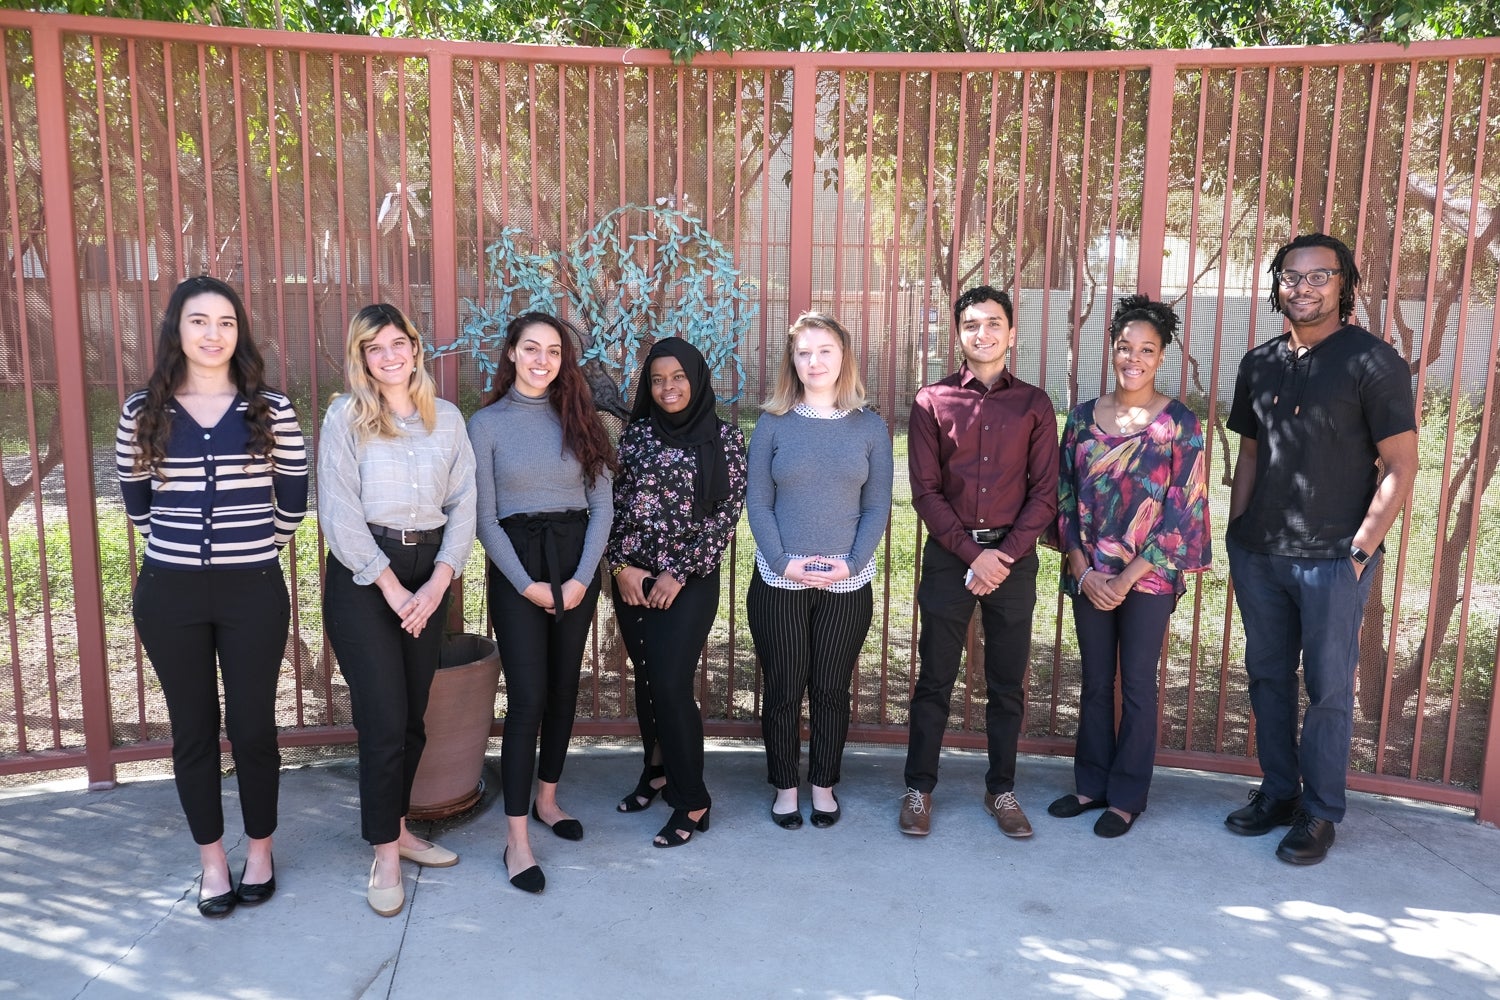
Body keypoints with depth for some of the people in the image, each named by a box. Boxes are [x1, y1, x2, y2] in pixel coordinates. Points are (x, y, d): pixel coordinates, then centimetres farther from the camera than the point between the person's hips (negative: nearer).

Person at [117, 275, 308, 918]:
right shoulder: (142, 412, 0)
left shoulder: (270, 410, -3)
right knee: (193, 730, 11)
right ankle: (212, 860, 28)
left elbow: (292, 500, 6)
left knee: (252, 726, 8)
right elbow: (137, 502, 12)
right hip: (169, 594, 2)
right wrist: (177, 547, 12)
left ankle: (260, 851, 28)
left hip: (253, 592, -1)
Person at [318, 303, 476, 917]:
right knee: (384, 721, -4)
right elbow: (339, 514, -9)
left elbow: (463, 504, 4)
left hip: (429, 573, 4)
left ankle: (396, 827, 28)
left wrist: (438, 581, -8)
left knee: (413, 717, 11)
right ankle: (385, 856, 10)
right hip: (363, 577, -4)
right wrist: (392, 588, -13)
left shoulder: (447, 418, 7)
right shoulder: (345, 417, -3)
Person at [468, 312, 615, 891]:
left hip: (576, 559, 3)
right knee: (527, 698, -8)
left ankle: (547, 800, 30)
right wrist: (526, 584, -10)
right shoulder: (488, 423, 0)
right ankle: (516, 839, 0)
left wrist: (581, 578, -8)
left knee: (564, 688, 11)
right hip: (515, 562, -3)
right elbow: (484, 517, -3)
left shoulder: (578, 419, 7)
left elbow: (602, 505, 3)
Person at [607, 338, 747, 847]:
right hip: (632, 578, 4)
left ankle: (692, 801, 6)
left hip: (689, 581, -4)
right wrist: (620, 564, -5)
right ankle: (657, 771, 33)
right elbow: (615, 502, 6)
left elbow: (726, 515, -6)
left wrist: (679, 573, -11)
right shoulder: (636, 434, 5)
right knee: (646, 678, 12)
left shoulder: (725, 438, -3)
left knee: (671, 684, -8)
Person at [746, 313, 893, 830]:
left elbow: (877, 506, 1)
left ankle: (824, 785, 28)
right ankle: (785, 786, 25)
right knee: (783, 689, 8)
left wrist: (851, 562, -12)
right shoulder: (773, 424, 1)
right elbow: (758, 502, -1)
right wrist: (784, 562, -13)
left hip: (848, 585, 1)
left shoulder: (869, 426, 3)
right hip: (778, 583, 0)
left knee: (831, 690, 10)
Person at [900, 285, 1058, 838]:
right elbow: (926, 492, -4)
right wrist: (974, 553, -12)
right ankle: (919, 788, 19)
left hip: (1014, 556, 1)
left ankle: (1002, 789, 25)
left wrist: (1004, 555, -11)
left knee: (1007, 683, 10)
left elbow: (1044, 493, 0)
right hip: (949, 554, -1)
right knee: (934, 679, 6)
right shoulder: (932, 401, 1)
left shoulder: (1034, 404, 4)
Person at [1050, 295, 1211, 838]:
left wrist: (1128, 577, -13)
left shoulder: (1179, 423, -7)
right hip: (1088, 576, 3)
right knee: (1095, 682, 13)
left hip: (1148, 576, -3)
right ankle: (1091, 783, 28)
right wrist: (1084, 572, -8)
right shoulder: (1083, 417, 2)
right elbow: (1064, 498, 2)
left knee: (1137, 686, 7)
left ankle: (1127, 796, 21)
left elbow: (1183, 511, -9)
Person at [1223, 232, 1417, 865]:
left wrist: (1359, 552, -13)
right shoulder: (1260, 364, 9)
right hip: (1258, 553, 5)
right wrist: (1234, 537, 10)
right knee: (1267, 676, 13)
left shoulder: (1373, 362, -8)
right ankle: (1277, 793, 28)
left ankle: (1320, 812, 19)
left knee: (1328, 688, 4)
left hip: (1333, 559, -5)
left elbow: (1400, 468, -9)